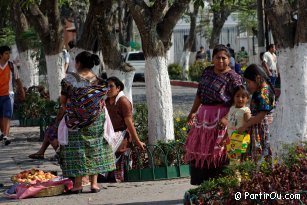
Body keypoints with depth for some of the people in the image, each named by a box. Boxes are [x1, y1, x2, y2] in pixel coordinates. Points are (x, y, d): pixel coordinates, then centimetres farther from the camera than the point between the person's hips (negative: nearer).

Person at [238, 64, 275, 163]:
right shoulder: (259, 91, 13)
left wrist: (245, 126, -18)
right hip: (257, 125, 10)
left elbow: (262, 114, -21)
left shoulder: (264, 92, -17)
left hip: (262, 126, -10)